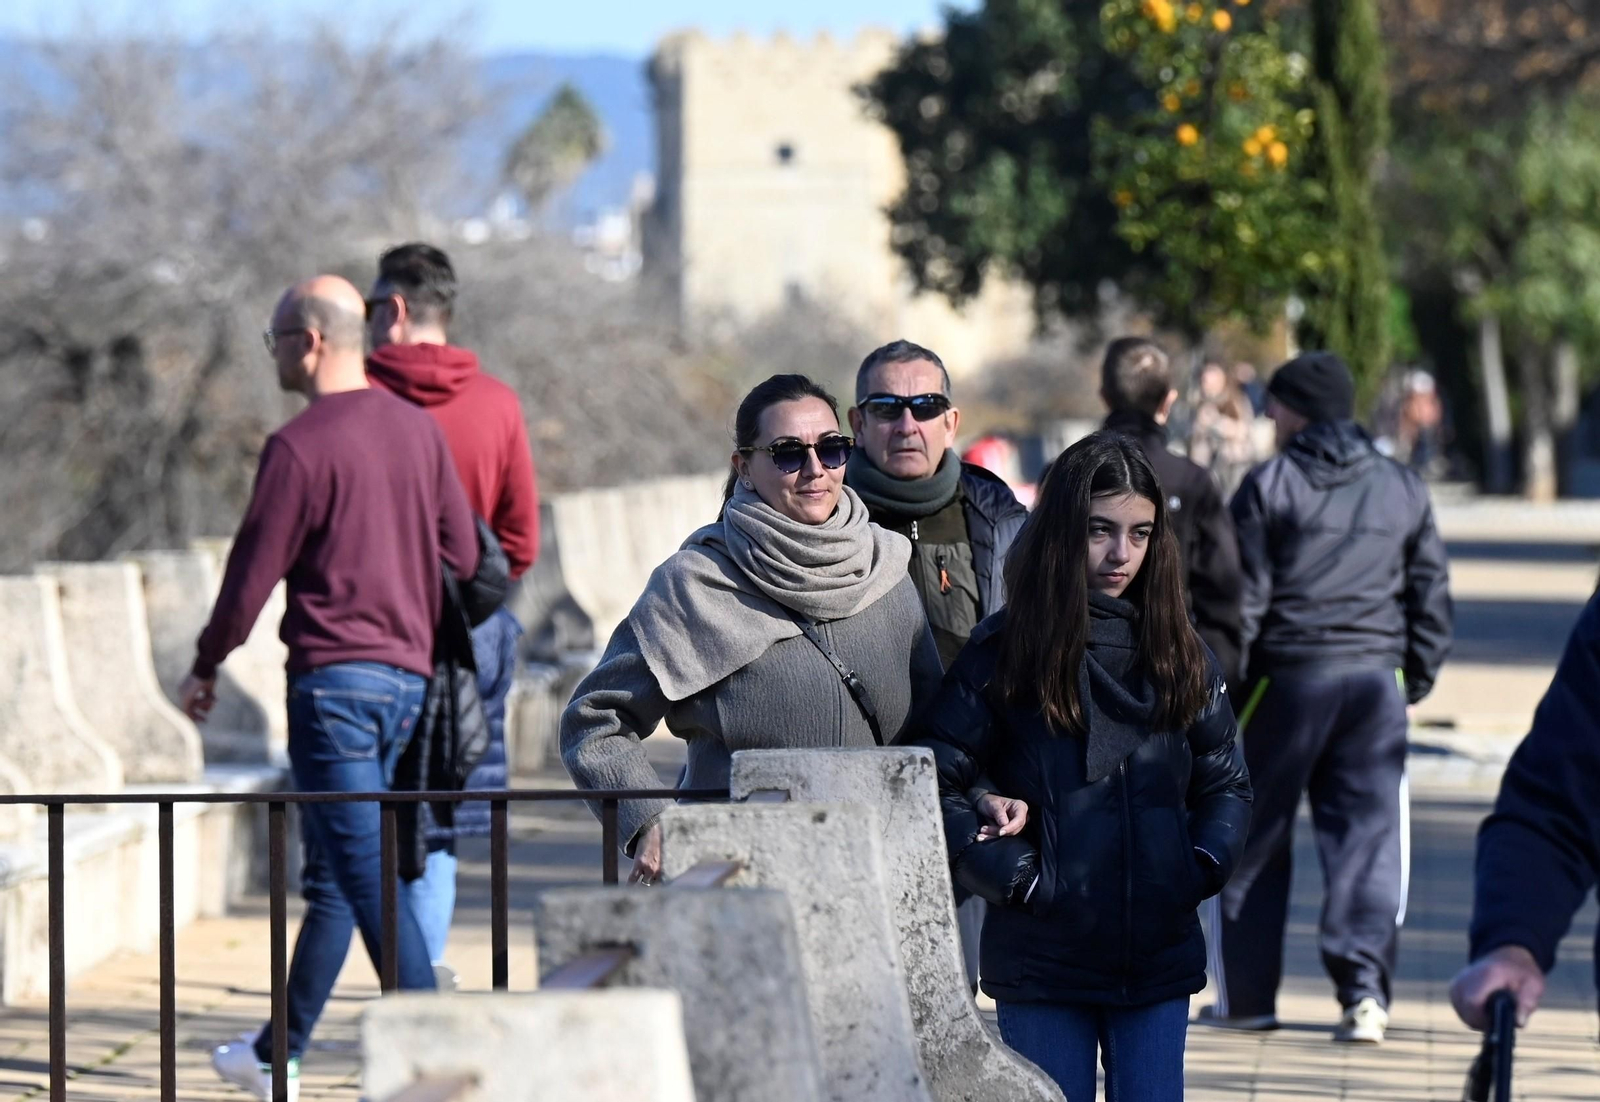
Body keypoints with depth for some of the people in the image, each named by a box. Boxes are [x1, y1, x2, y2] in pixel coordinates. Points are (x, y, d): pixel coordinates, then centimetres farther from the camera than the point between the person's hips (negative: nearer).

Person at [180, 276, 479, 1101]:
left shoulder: (299, 446, -12)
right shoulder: (417, 428, 9)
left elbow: (253, 573, -9)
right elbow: (462, 553, 12)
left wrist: (205, 666, 5)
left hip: (334, 672, -8)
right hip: (408, 671, 8)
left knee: (366, 873, -9)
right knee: (329, 875, 16)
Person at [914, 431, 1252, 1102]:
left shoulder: (1179, 655, 8)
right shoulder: (1003, 655, -4)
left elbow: (1227, 786, 14)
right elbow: (933, 785, -7)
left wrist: (1201, 868, -3)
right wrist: (1013, 877, -13)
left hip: (1159, 962, 3)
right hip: (1041, 963, -3)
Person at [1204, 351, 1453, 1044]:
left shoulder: (1269, 486, -4)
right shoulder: (1403, 489, 9)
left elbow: (1240, 596, -6)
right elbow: (1431, 593, 12)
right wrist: (1418, 675, 19)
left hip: (1286, 676, -3)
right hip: (1374, 679, 3)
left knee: (1253, 837, 9)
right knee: (1368, 836, 3)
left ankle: (1245, 994, 14)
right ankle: (1365, 992, -9)